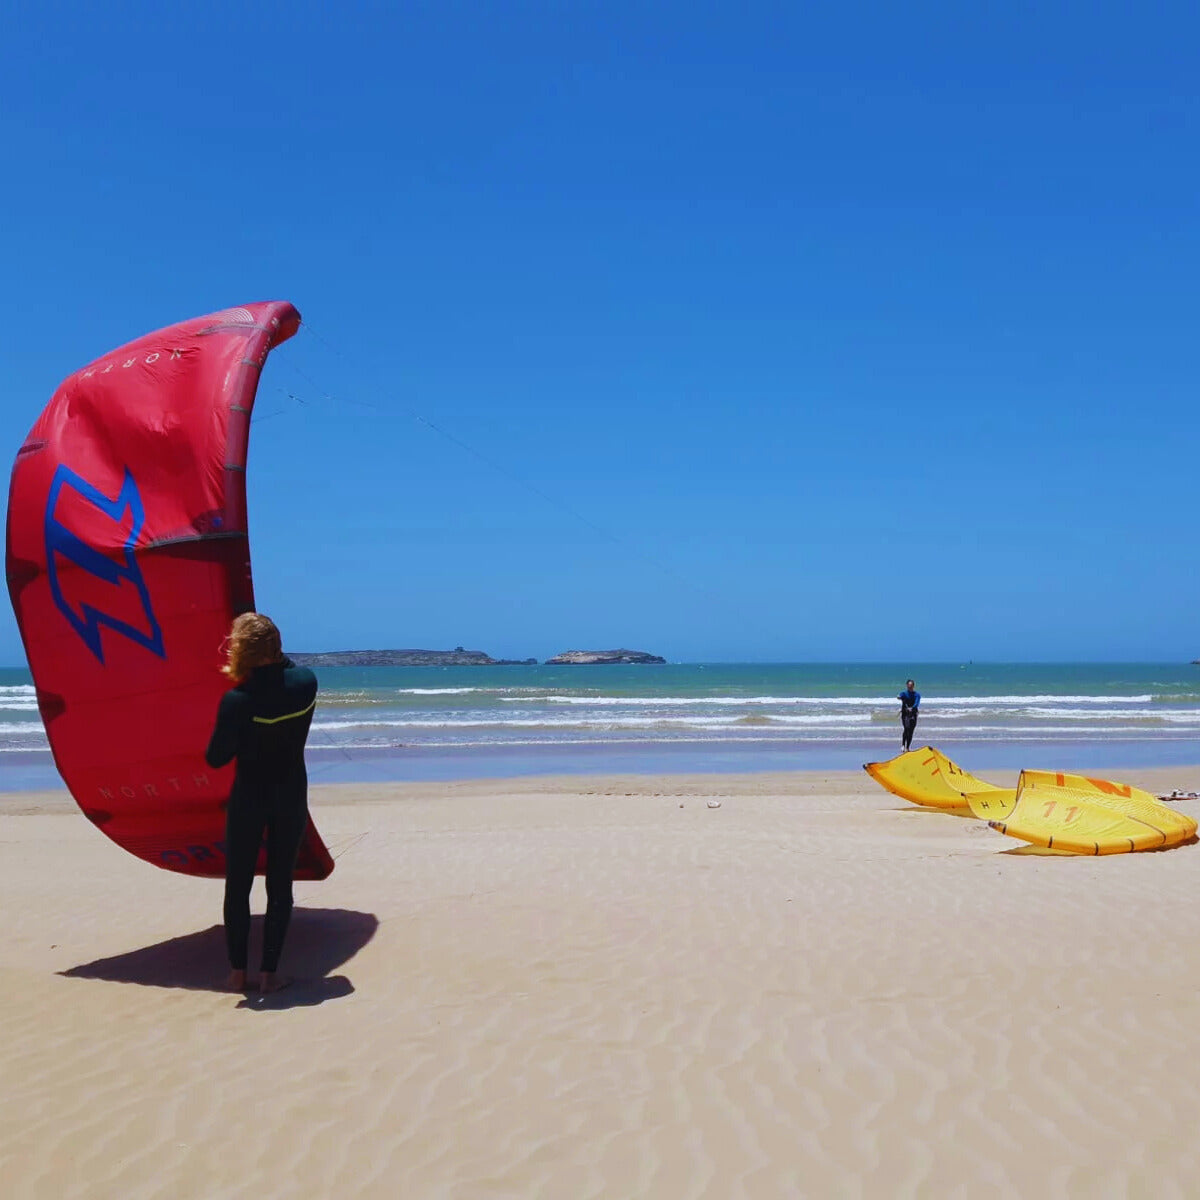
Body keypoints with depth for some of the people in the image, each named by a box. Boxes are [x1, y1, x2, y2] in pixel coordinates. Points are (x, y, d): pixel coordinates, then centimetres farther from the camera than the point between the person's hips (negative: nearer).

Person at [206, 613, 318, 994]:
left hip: (249, 798, -3)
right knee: (280, 885, 10)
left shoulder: (237, 700, -21)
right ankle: (269, 972, 12)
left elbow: (216, 758, -12)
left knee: (238, 885, 13)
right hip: (292, 796, 3)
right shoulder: (306, 681, -9)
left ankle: (237, 971, 19)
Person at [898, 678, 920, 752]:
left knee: (911, 731, 5)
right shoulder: (904, 693, 1)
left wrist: (912, 708, -33)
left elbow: (917, 703, -13)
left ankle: (908, 747, 16)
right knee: (906, 728, -22)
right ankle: (903, 745, -20)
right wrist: (899, 697, -49)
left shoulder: (917, 694, 4)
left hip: (913, 714, 2)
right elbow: (900, 696, -24)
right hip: (905, 714, -2)